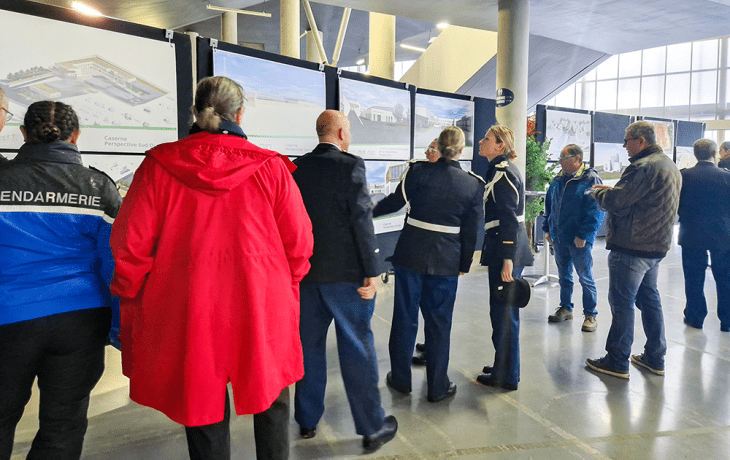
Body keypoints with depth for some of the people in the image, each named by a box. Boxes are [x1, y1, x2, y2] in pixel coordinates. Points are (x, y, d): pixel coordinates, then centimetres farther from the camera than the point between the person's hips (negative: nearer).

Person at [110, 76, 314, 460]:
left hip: (188, 315, 1)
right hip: (262, 311, 0)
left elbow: (130, 244, -4)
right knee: (271, 403, 22)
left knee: (204, 410, 17)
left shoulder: (159, 166, -4)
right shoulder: (271, 167, -6)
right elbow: (299, 242, -3)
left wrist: (131, 297, 11)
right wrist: (285, 287, 14)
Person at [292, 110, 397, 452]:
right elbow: (362, 220, -16)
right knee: (357, 348, 5)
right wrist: (371, 272, -12)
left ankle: (307, 420, 30)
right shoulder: (350, 165, -12)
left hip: (305, 271, 6)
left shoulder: (297, 167, 5)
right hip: (345, 273, -5)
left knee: (309, 345, 16)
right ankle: (372, 427, 17)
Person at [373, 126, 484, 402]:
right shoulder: (473, 185, -2)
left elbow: (395, 201, 4)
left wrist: (370, 211, 23)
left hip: (410, 255, 0)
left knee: (405, 317, 12)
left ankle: (401, 379, 26)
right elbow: (470, 230, 1)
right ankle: (437, 387, 22)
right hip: (446, 261, 1)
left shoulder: (419, 171, -6)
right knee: (439, 322, 11)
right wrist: (464, 264, 12)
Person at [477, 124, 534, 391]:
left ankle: (505, 376, 13)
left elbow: (509, 219, -20)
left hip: (506, 250, -10)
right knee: (504, 311, 17)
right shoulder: (502, 169, 16)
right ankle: (505, 367, 31)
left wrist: (507, 259, -23)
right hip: (508, 249, 10)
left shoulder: (502, 172, -14)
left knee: (503, 312, 0)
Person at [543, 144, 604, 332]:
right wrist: (547, 228, 11)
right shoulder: (558, 180, 9)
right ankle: (565, 308, 30)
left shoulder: (591, 179, -11)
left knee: (585, 278, 2)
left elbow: (596, 211, -15)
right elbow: (549, 206, 18)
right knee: (564, 276, 17)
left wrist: (583, 235, -18)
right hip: (558, 238, 7)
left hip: (579, 241, -6)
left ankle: (590, 315, 13)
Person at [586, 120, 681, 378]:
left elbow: (615, 202, -20)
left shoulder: (644, 167, -18)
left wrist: (598, 192, 0)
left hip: (632, 248, -10)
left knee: (622, 302, -2)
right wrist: (612, 191, 10)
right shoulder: (670, 167, 16)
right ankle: (655, 358, 26)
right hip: (656, 247, 10)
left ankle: (617, 361, 6)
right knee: (649, 299, 17)